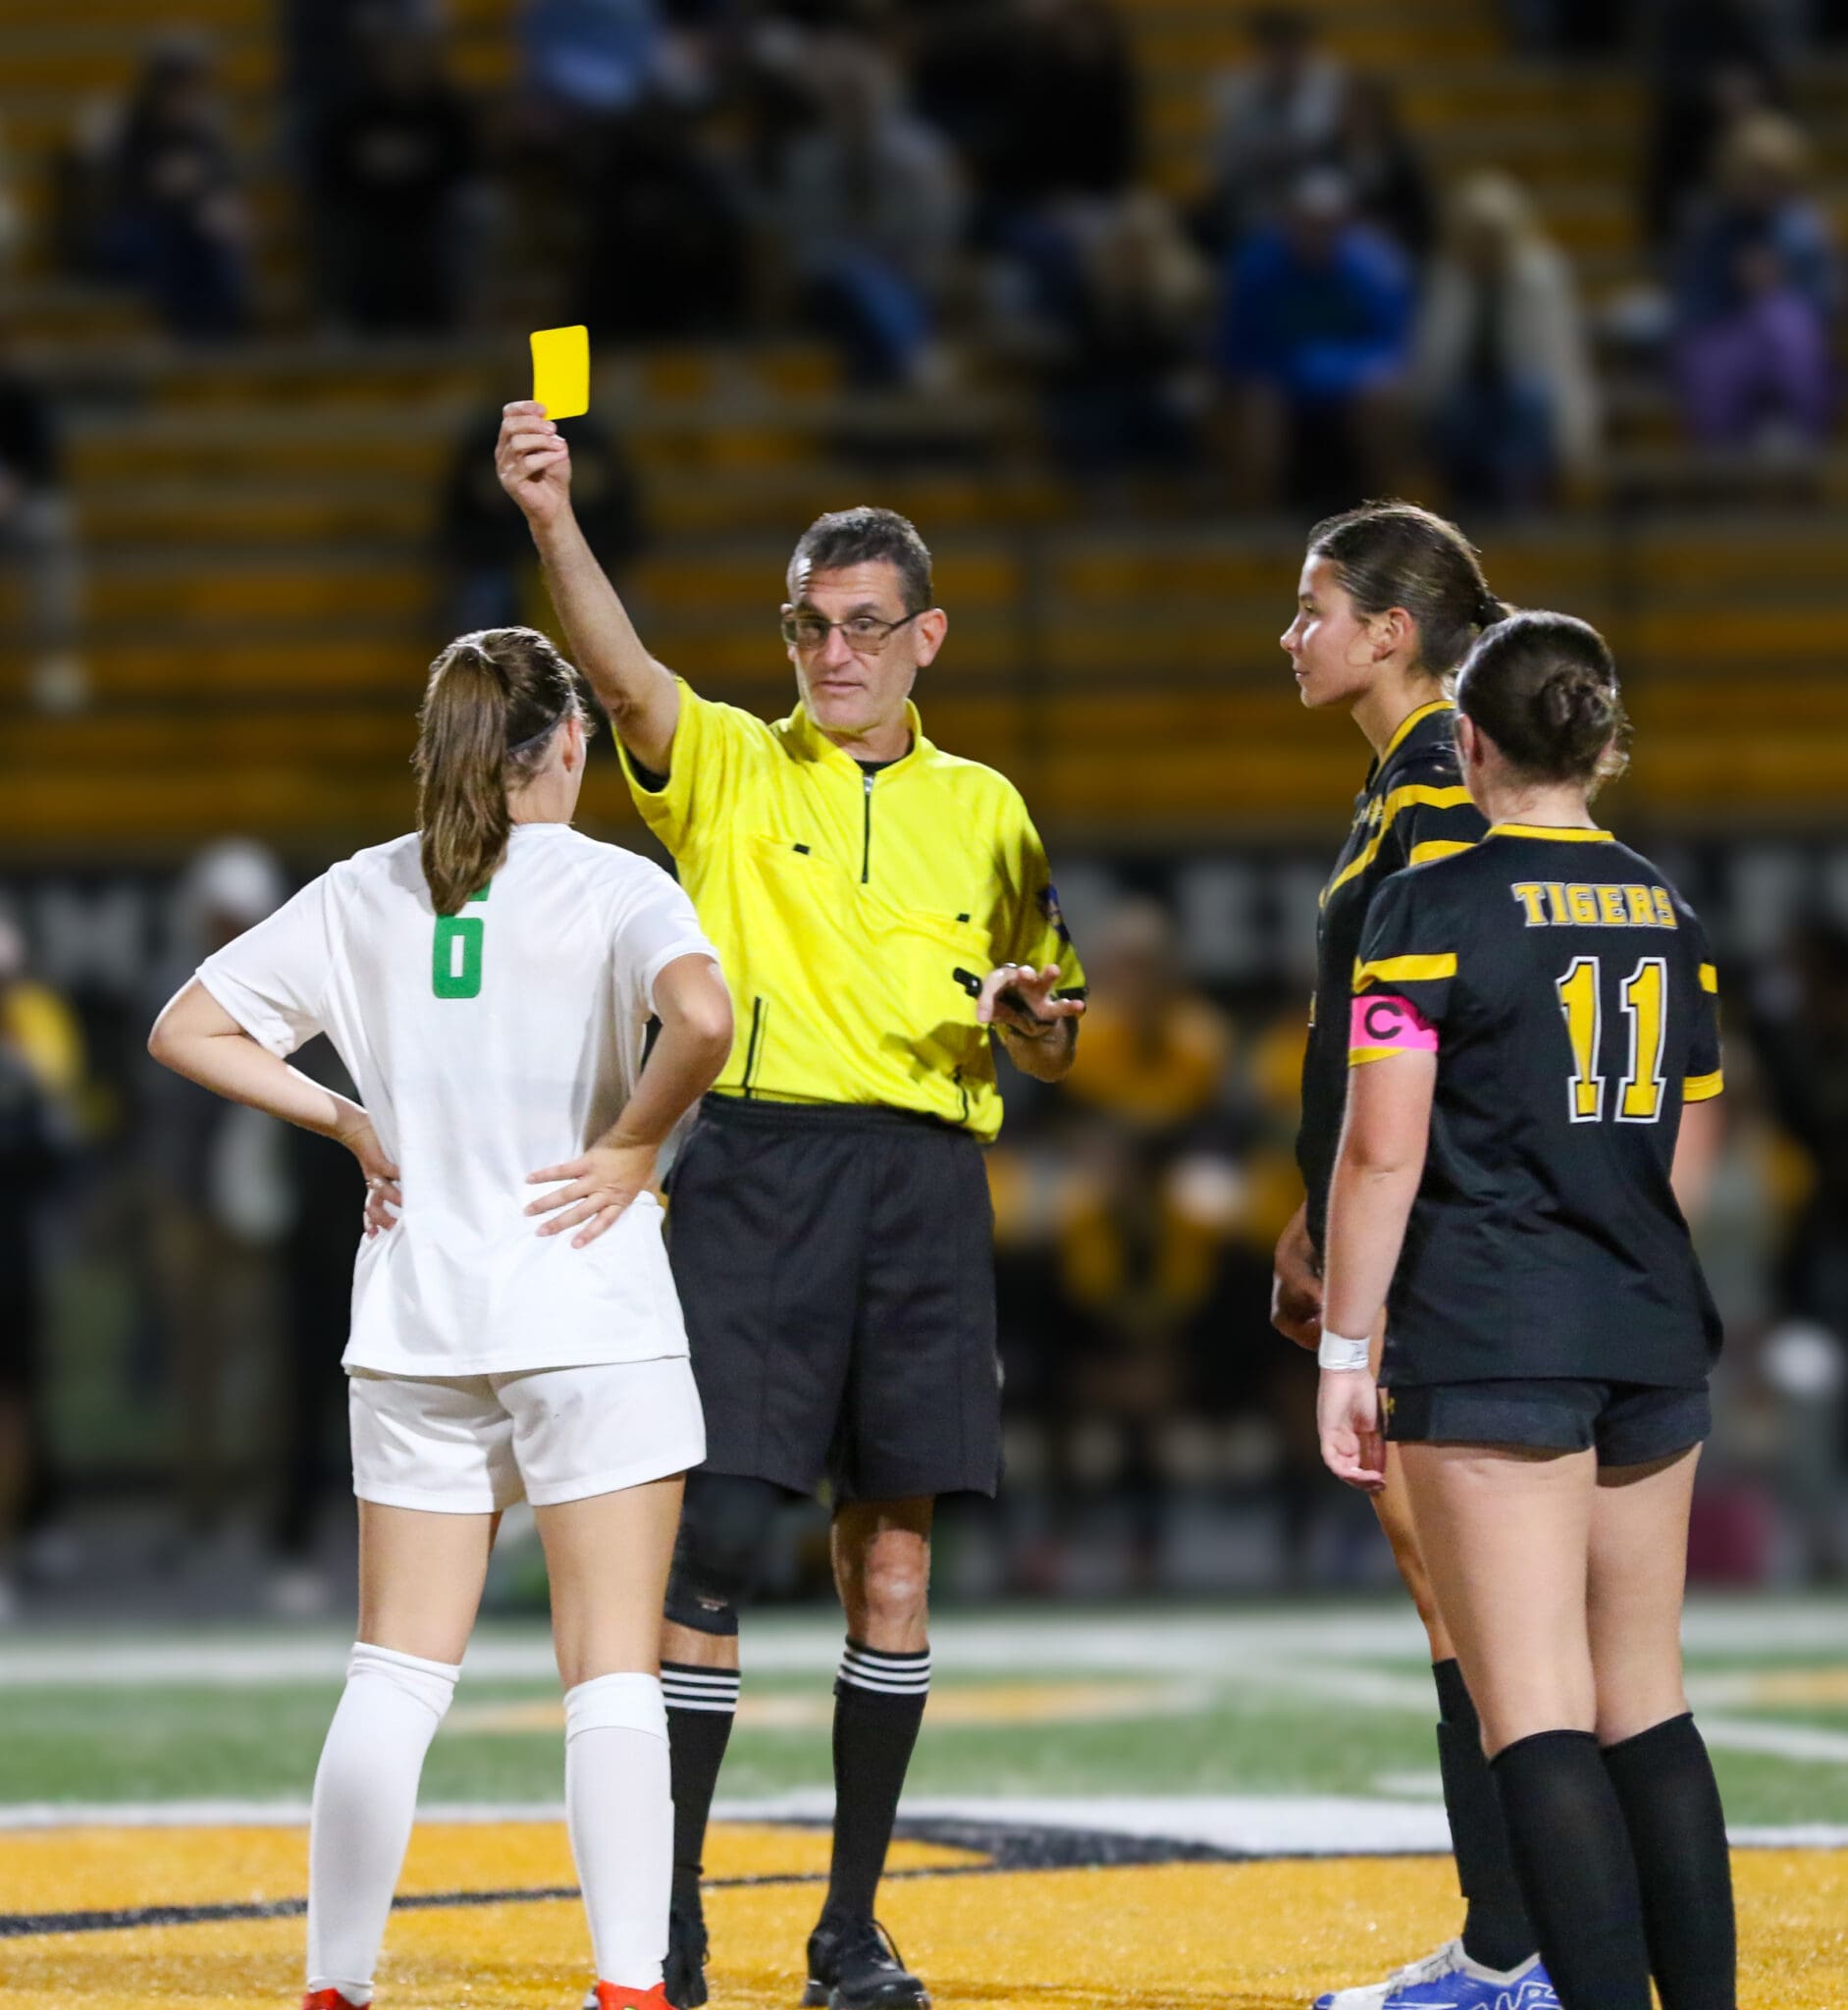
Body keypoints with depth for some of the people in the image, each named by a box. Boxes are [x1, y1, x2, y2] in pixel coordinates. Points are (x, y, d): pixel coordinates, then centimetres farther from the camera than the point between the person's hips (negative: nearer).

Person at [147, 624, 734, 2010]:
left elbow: (187, 1032, 8)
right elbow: (702, 1019, -26)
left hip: (415, 1325, 4)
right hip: (589, 1323, -4)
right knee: (614, 1674, -1)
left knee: (398, 1673, 9)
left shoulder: (365, 894, 7)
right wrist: (633, 1145, -10)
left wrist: (351, 1123, 9)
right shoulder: (610, 888, -6)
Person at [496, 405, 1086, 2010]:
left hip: (927, 1182, 3)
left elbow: (1046, 1055, 22)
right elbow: (627, 674, -16)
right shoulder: (729, 769, 6)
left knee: (894, 1557, 3)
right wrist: (554, 522, -34)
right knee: (716, 1534, -10)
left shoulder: (983, 810, 16)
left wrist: (1030, 1009, -3)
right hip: (759, 1164, -3)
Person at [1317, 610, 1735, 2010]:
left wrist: (1347, 1348, -4)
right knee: (1648, 1704, 13)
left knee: (1535, 1712, -8)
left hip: (1490, 1345, -6)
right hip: (1653, 1341, 6)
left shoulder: (1432, 908, -6)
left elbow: (1384, 1149, -9)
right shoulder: (1672, 919, 12)